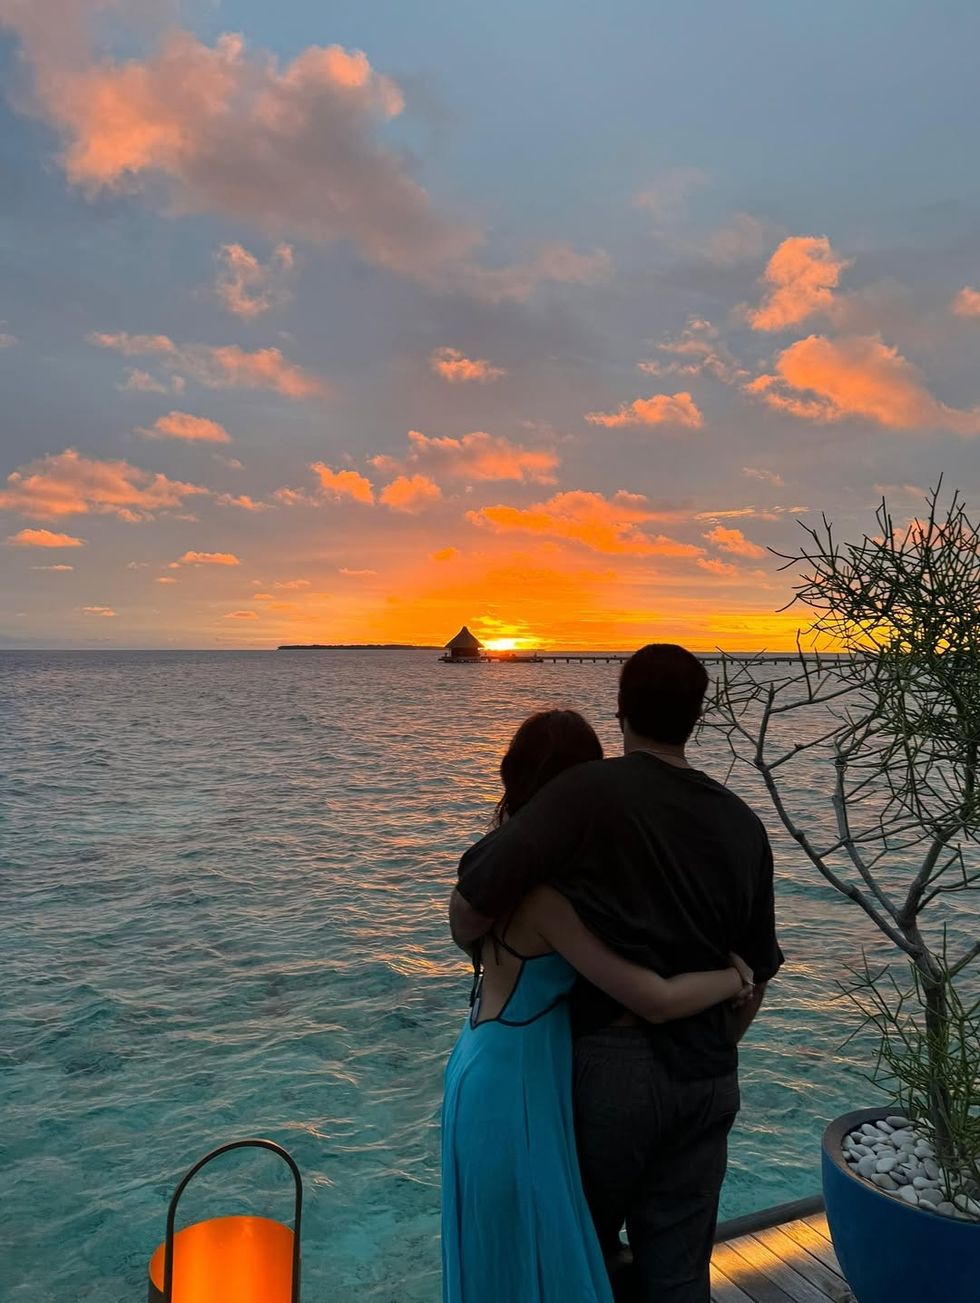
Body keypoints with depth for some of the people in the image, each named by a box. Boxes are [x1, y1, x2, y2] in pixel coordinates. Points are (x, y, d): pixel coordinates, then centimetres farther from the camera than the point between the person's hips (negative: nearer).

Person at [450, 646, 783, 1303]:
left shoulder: (590, 791, -16)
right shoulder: (743, 823, 1)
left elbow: (471, 905, -22)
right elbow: (757, 971, 9)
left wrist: (474, 943, 0)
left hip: (612, 1060, -4)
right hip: (707, 1076, 5)